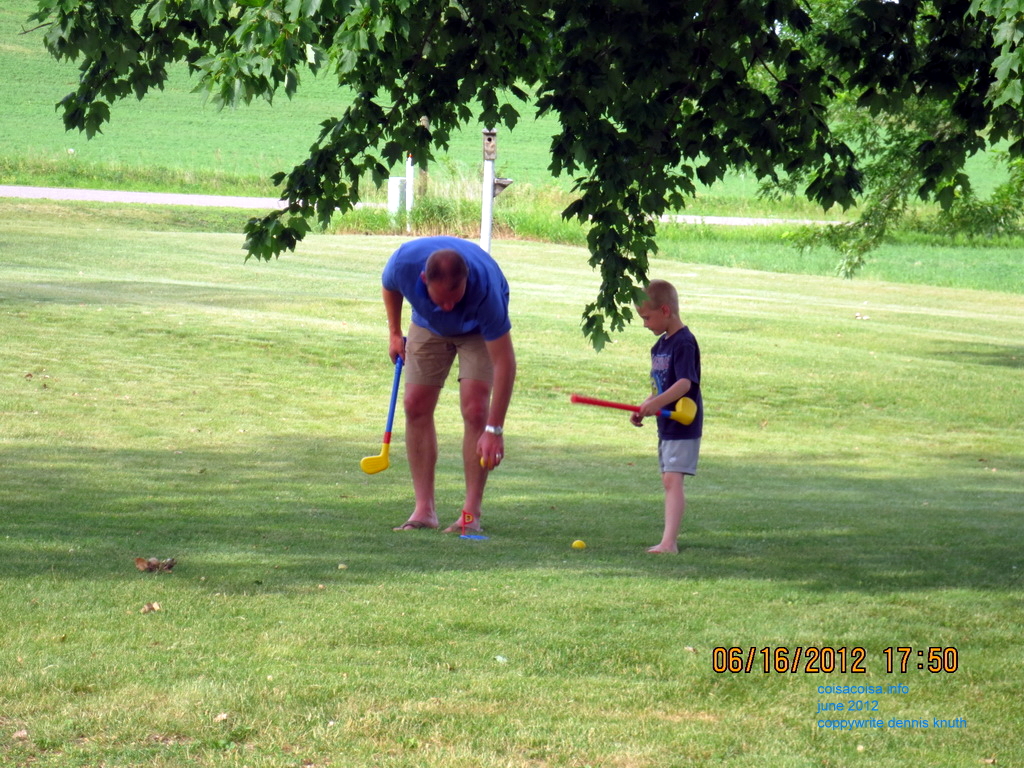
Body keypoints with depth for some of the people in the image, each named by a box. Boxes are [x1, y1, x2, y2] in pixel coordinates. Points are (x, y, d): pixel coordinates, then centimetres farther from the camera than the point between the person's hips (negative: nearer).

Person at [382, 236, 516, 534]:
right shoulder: (404, 262, -35)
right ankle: (424, 509, -3)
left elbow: (504, 362, -38)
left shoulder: (486, 288, -43)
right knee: (416, 406, -7)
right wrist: (394, 332, 3)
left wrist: (495, 430, -39)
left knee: (475, 409, -18)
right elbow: (390, 286, -6)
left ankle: (471, 513, -14)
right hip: (427, 325, 3)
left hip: (479, 328, -3)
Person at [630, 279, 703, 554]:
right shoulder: (660, 345, 14)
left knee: (673, 480, -15)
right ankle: (670, 541, 13)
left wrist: (654, 404, -35)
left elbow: (685, 383, -25)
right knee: (669, 482, 10)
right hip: (666, 425, 10)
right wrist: (643, 410, 5)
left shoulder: (684, 343, -14)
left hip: (683, 425, -10)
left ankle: (668, 542, -21)